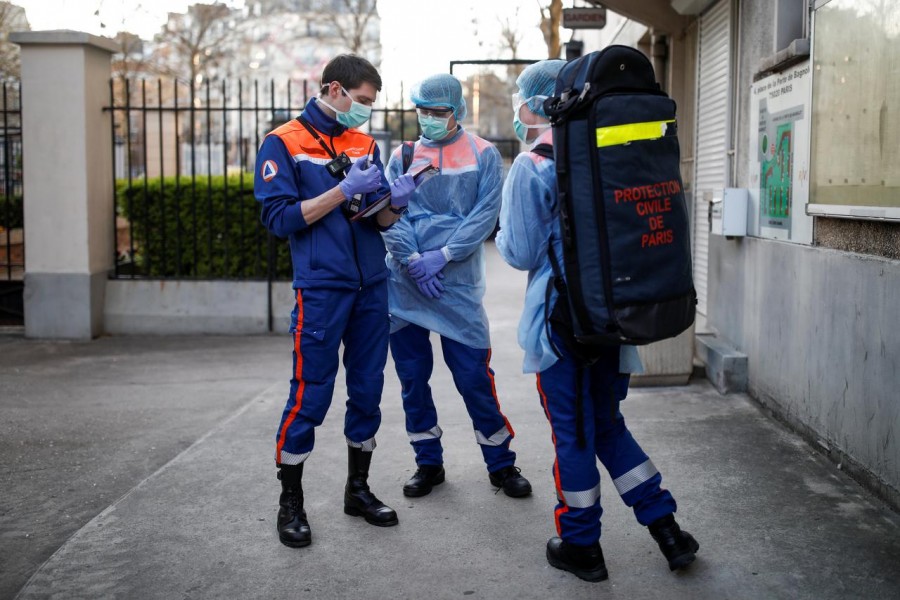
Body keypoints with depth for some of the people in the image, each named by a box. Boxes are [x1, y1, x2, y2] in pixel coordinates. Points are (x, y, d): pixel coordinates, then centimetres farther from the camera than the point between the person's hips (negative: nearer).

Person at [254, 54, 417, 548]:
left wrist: (394, 202, -11)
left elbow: (379, 221, 12)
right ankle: (290, 502, 12)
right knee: (310, 395, -2)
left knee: (367, 391, 11)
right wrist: (344, 190, -17)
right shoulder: (283, 144, -4)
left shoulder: (365, 144, 13)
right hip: (321, 289, -6)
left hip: (371, 286, 6)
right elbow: (280, 218, -12)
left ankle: (358, 488, 25)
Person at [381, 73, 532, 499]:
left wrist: (442, 256, -13)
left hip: (458, 284, -3)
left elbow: (486, 214, -5)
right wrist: (413, 260, -13)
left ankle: (501, 464, 14)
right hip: (403, 284, 3)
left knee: (473, 376, -2)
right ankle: (429, 463, 24)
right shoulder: (402, 156, 10)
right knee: (412, 376, 9)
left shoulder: (483, 155, 4)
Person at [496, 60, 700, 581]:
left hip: (562, 318, -6)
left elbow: (521, 253, -11)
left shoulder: (532, 166, -13)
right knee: (608, 423, 19)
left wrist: (502, 234, 9)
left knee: (573, 432, 6)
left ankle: (581, 546, 18)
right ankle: (666, 528, 19)